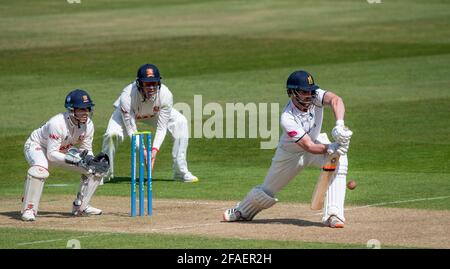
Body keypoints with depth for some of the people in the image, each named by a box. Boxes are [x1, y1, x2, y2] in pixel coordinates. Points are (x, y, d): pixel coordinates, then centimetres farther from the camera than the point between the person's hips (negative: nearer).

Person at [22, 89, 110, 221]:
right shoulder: (58, 123, -37)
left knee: (96, 169, -4)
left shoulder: (88, 125, -17)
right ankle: (29, 209, -27)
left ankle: (80, 206, 9)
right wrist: (72, 159, -47)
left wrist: (92, 160, -28)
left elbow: (86, 150, -5)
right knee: (40, 170, -40)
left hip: (65, 151, 7)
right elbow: (51, 154, -34)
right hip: (37, 146, -7)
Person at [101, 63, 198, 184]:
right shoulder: (127, 97, -41)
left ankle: (180, 172, -8)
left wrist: (155, 149, -39)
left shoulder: (165, 95, -34)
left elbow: (161, 128, -26)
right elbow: (131, 130, -33)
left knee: (180, 122, -16)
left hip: (154, 113, 3)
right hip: (126, 112, -3)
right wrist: (143, 151, -43)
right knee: (112, 134, -31)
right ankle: (105, 173, -4)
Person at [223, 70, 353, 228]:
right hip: (290, 153, -3)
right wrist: (331, 149, -56)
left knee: (339, 159, -29)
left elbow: (335, 100, -46)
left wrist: (339, 125, -63)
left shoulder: (315, 96, -25)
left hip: (317, 141, 3)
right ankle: (242, 211, 45)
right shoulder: (287, 118, -35)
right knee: (267, 191, 9)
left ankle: (333, 214, -27)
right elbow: (309, 147, -40)